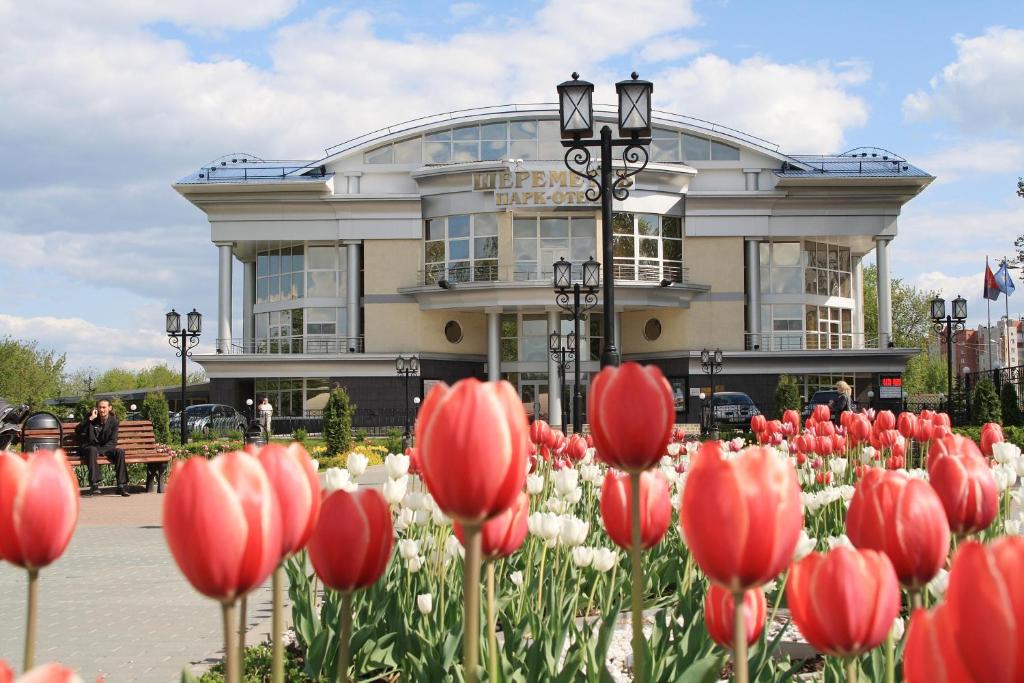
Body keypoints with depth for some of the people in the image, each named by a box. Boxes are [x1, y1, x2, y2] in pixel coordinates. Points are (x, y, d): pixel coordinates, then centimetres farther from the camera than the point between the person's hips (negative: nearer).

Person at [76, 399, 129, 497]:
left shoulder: (114, 421, 2)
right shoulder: (91, 418, 0)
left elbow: (113, 442, -3)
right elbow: (77, 431, -12)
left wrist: (100, 451, -19)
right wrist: (90, 419, -22)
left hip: (105, 448, 2)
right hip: (89, 447, -2)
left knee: (120, 452, -25)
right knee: (93, 450, -37)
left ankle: (121, 486, -26)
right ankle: (94, 484, -44)